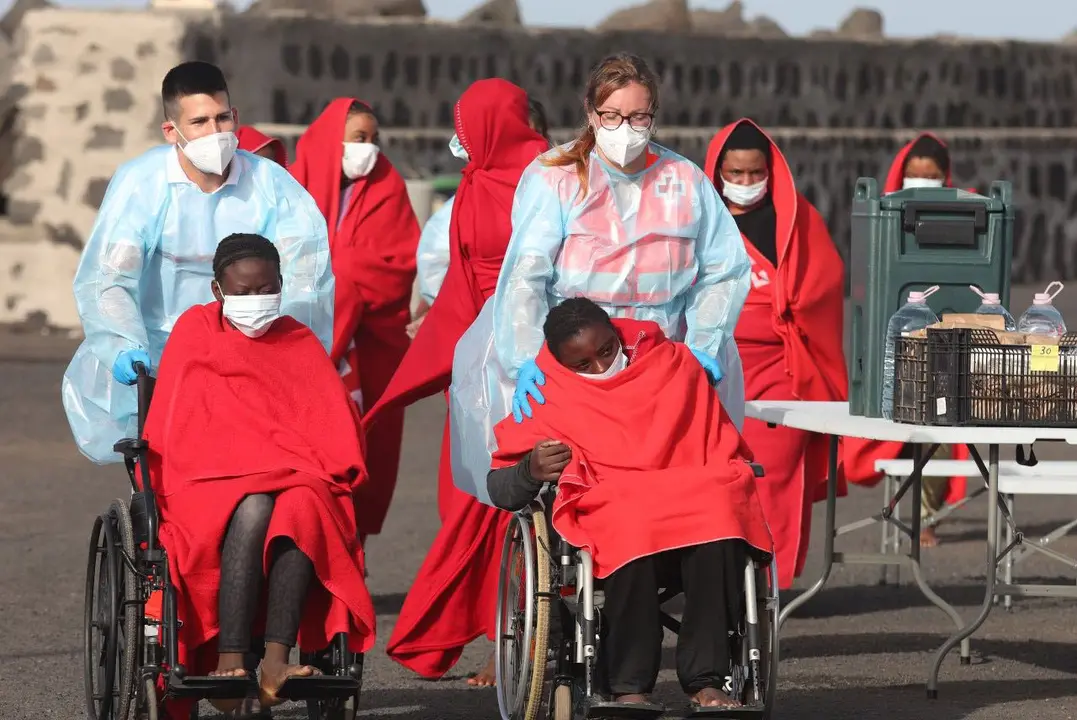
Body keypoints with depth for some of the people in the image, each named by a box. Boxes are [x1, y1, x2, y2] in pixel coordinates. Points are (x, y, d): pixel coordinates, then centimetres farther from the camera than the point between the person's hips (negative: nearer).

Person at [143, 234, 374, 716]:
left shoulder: (300, 343, 22)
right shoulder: (196, 330, 13)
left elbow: (334, 423, 16)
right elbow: (170, 427, 8)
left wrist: (332, 472, -4)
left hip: (297, 480, 2)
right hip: (213, 482, -2)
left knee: (304, 508, -36)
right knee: (252, 511, -38)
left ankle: (276, 662, -44)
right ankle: (228, 661, -44)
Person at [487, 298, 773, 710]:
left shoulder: (675, 365, 18)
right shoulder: (550, 397, 14)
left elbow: (723, 451, 22)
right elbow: (499, 489, 9)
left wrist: (722, 486, 0)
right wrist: (532, 471, -13)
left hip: (697, 510, 2)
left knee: (719, 512, -36)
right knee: (632, 526, -39)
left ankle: (706, 680, -33)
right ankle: (628, 688, -34)